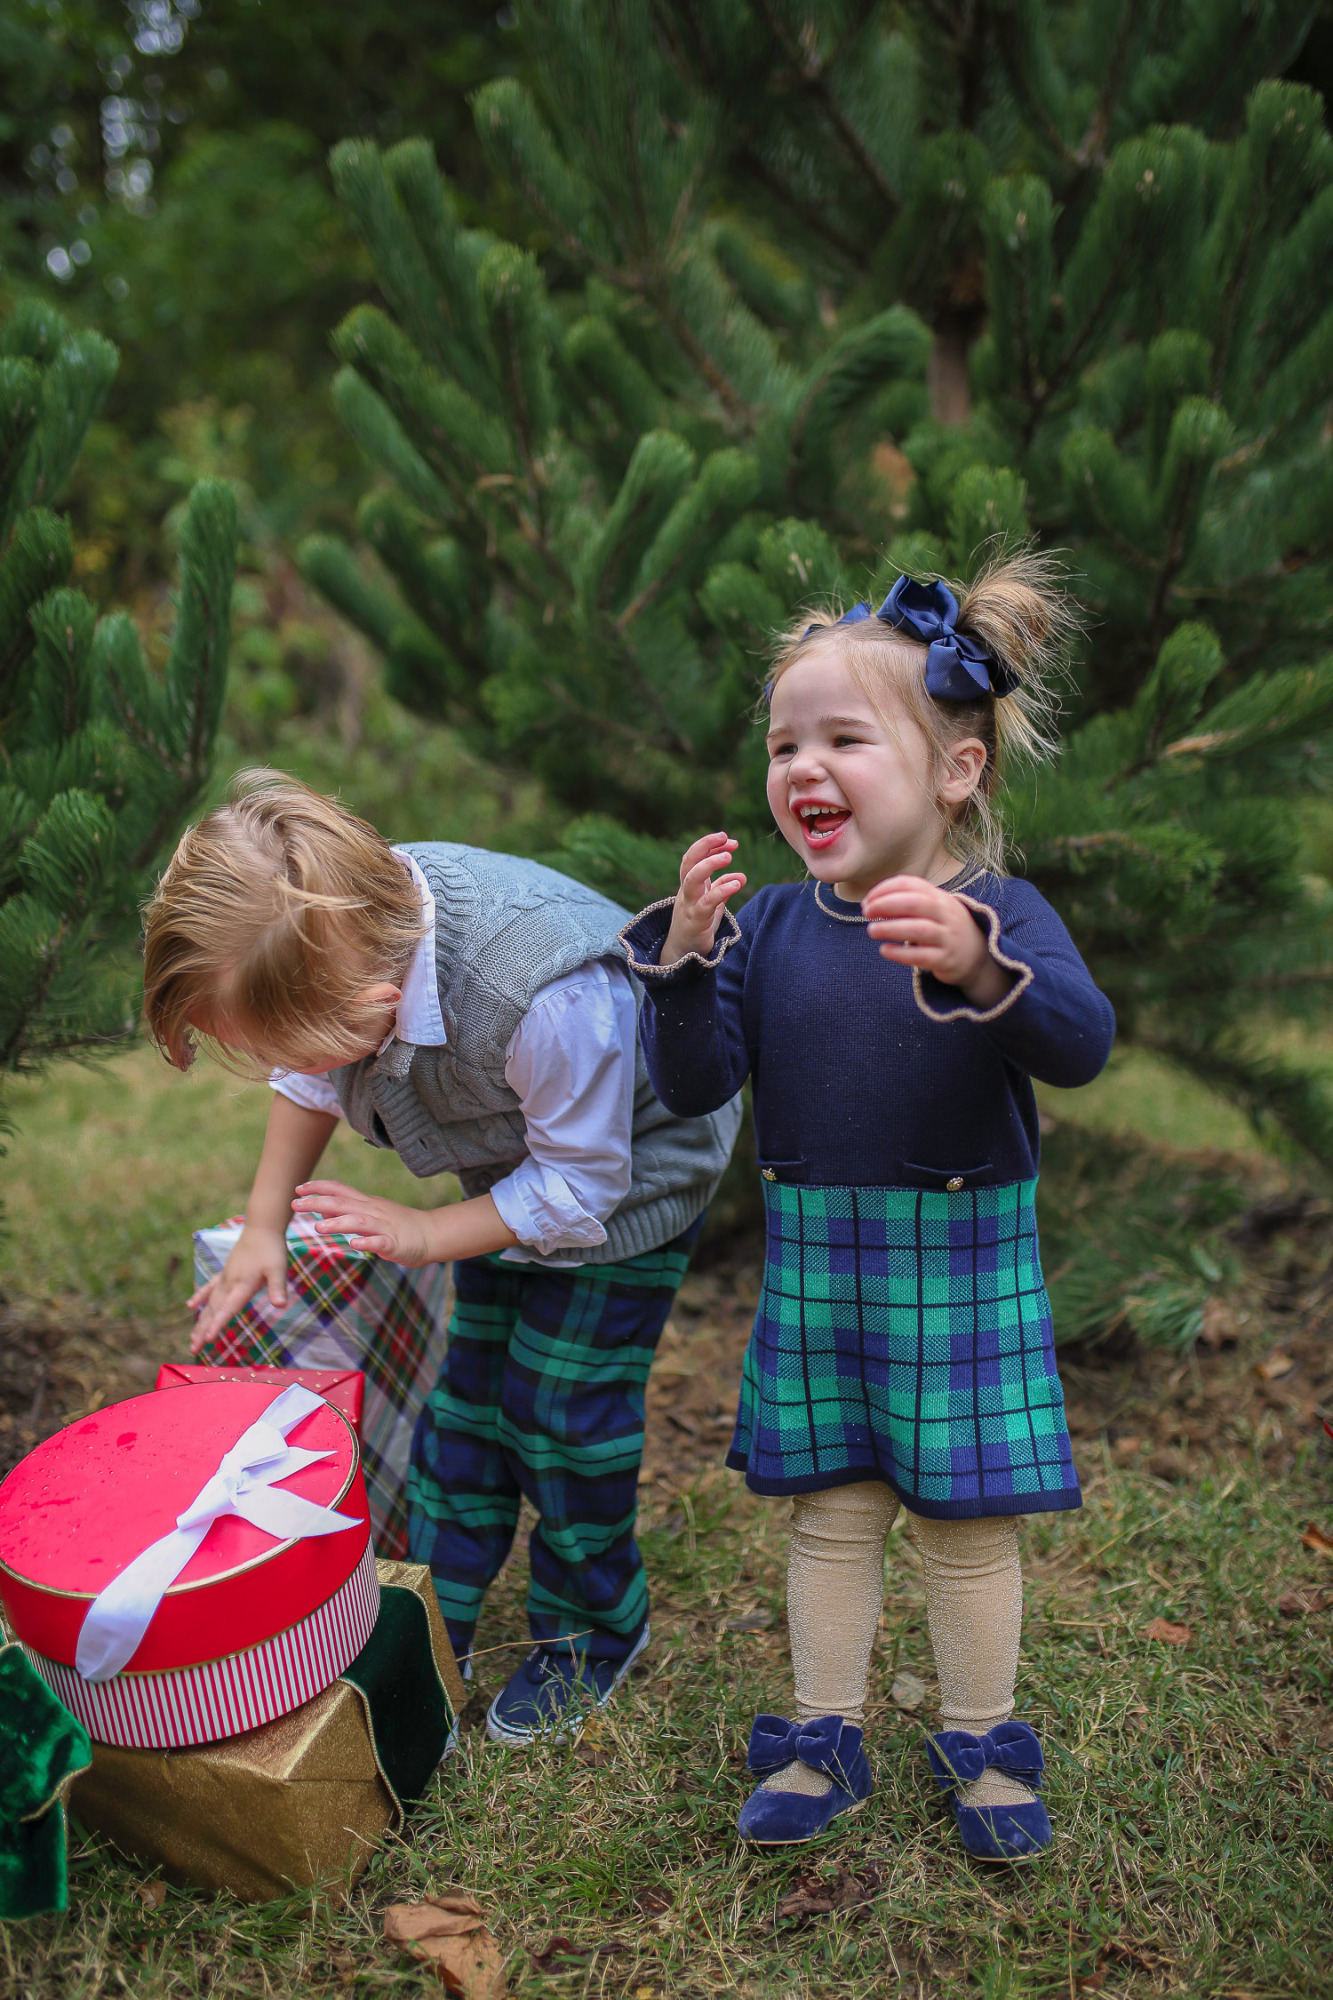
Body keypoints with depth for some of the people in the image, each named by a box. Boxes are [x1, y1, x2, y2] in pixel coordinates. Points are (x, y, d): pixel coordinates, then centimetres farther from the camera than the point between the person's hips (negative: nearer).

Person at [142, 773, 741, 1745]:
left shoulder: (551, 1000, -45)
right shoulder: (351, 926, -24)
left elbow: (579, 1187, -28)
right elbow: (311, 1082, -1)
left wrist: (423, 1235, -24)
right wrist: (263, 1229, -4)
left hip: (626, 1176, -6)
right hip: (516, 1169, 6)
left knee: (563, 1408, -1)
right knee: (468, 1389, 10)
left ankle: (593, 1630, 24)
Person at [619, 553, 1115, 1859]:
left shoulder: (996, 913, -11)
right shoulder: (771, 924, -1)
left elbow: (1082, 1044, -27)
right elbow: (695, 1088, -6)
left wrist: (976, 965, -46)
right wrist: (684, 958, -22)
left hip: (960, 1264, -2)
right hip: (813, 1262, 3)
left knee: (966, 1524, 11)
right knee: (831, 1513, 14)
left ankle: (977, 1742, 32)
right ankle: (824, 1739, 32)